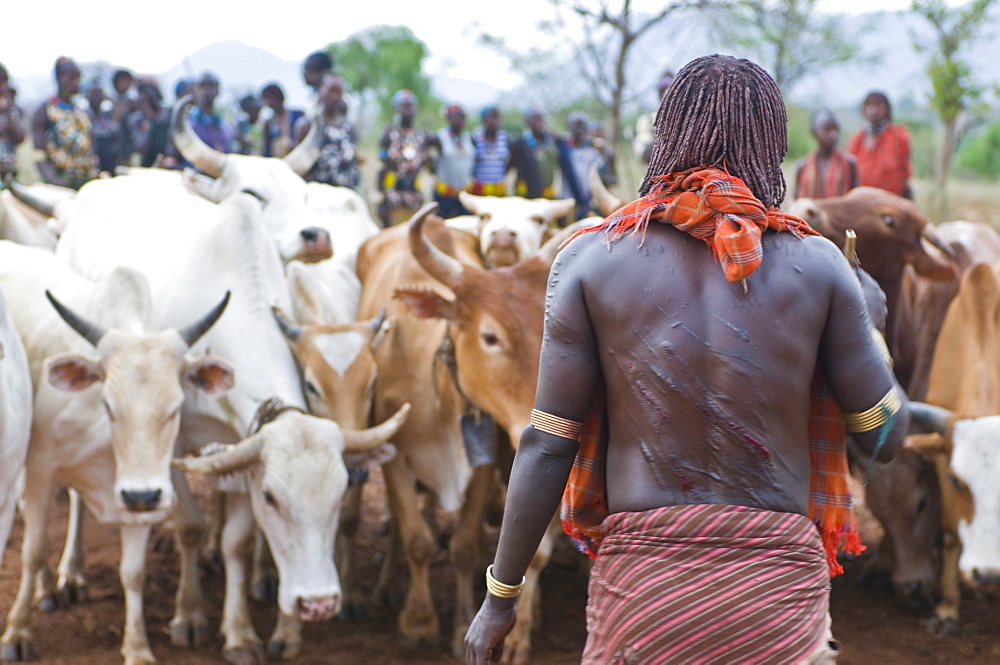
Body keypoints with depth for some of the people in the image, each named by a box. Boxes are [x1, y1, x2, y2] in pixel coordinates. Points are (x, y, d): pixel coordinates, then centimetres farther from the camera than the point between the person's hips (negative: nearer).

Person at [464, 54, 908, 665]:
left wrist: (501, 595, 7)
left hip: (640, 586, 0)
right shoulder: (816, 265, -1)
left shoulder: (592, 260, -1)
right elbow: (886, 436, 6)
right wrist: (865, 318, 24)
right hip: (778, 588, 0)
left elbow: (547, 445, -1)